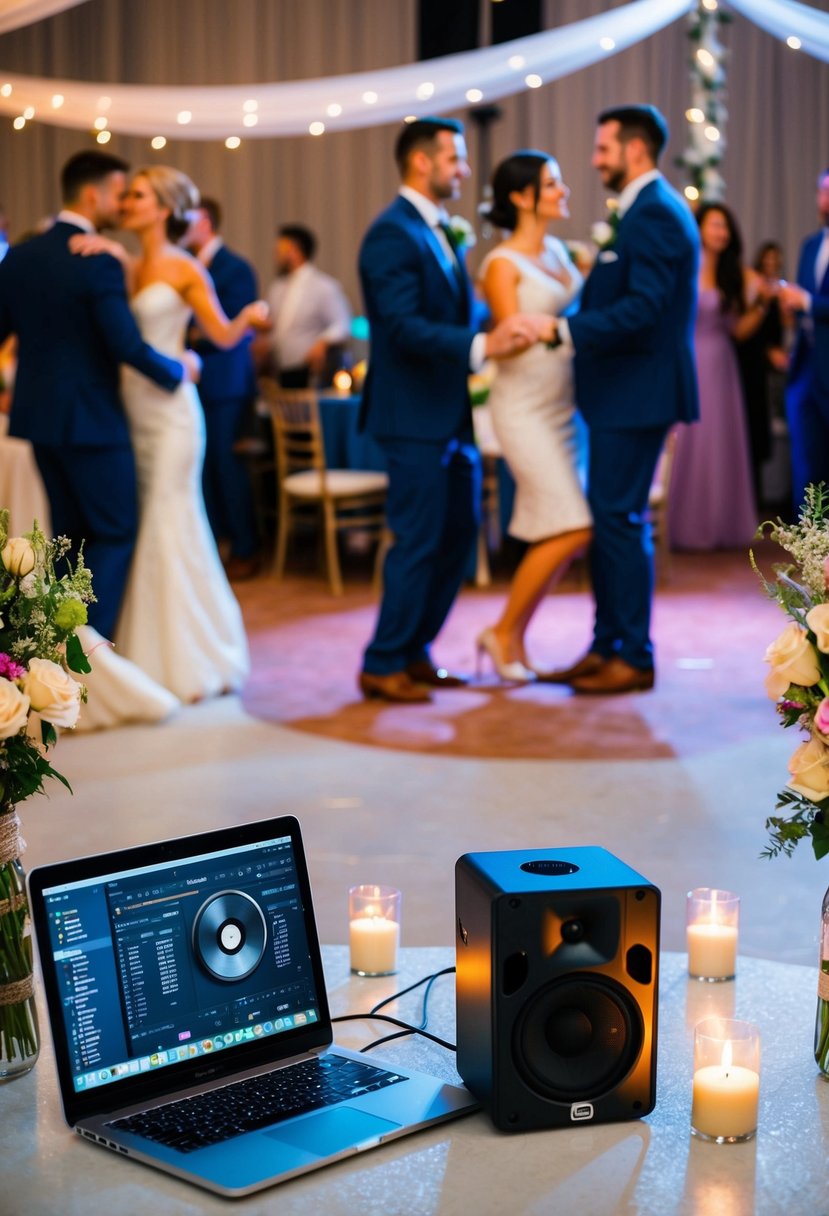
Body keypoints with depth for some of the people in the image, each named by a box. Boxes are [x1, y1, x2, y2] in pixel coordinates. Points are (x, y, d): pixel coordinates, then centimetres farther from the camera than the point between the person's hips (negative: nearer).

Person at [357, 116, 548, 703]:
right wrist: (481, 345, -30)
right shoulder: (392, 233, -13)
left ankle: (414, 653, 22)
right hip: (415, 415, -9)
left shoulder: (438, 231, 17)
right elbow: (405, 326, -23)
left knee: (458, 534, 12)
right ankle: (383, 666, 6)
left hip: (450, 413, 9)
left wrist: (502, 332, 5)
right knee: (418, 540, -5)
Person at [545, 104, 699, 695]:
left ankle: (634, 658, 1)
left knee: (618, 519, -6)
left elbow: (644, 308, -25)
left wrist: (562, 329, -29)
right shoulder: (648, 209, 18)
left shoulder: (656, 213, -15)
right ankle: (608, 647, 21)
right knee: (608, 519, 13)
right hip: (623, 393, 11)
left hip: (636, 394, -11)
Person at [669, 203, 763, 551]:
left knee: (720, 444, 6)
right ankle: (683, 525, 5)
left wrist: (761, 302, -5)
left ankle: (719, 524, 14)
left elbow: (740, 330, 6)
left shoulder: (735, 276, 10)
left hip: (719, 368, 5)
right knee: (685, 443, -3)